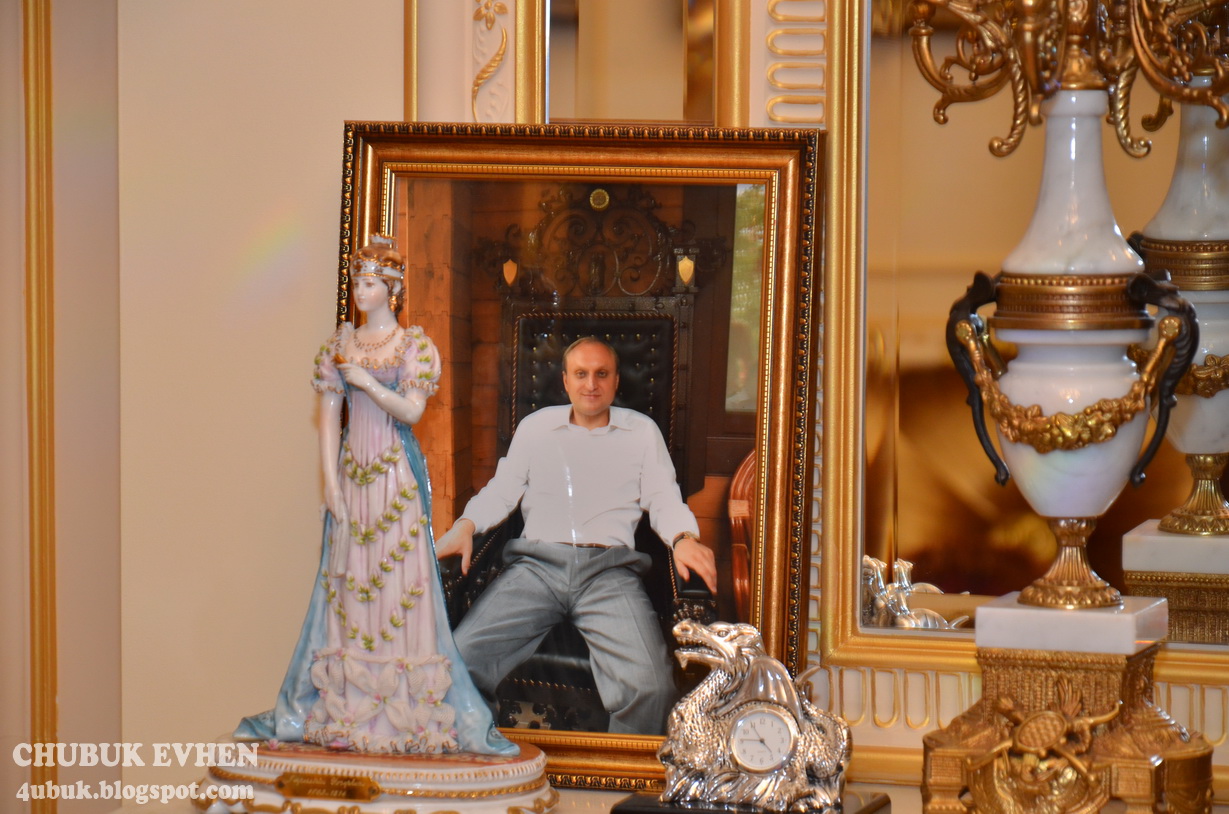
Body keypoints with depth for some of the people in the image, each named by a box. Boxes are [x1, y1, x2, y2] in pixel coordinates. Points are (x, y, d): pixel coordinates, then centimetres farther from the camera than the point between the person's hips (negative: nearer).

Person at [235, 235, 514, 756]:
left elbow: (412, 410, -8)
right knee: (346, 583, 1)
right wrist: (330, 483, -1)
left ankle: (407, 710, -4)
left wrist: (366, 381, -12)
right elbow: (328, 416, 7)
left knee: (401, 578, -7)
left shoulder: (413, 346, 2)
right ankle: (343, 711, 3)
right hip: (352, 471, 3)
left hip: (396, 474, -3)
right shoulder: (339, 346, 11)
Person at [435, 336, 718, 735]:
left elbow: (664, 500, 12)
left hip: (609, 571, -1)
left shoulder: (642, 431, 19)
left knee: (650, 684, -29)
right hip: (537, 566, 1)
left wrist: (684, 538, -10)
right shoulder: (535, 427, 22)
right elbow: (501, 491, 20)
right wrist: (466, 525, -1)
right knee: (461, 661, -23)